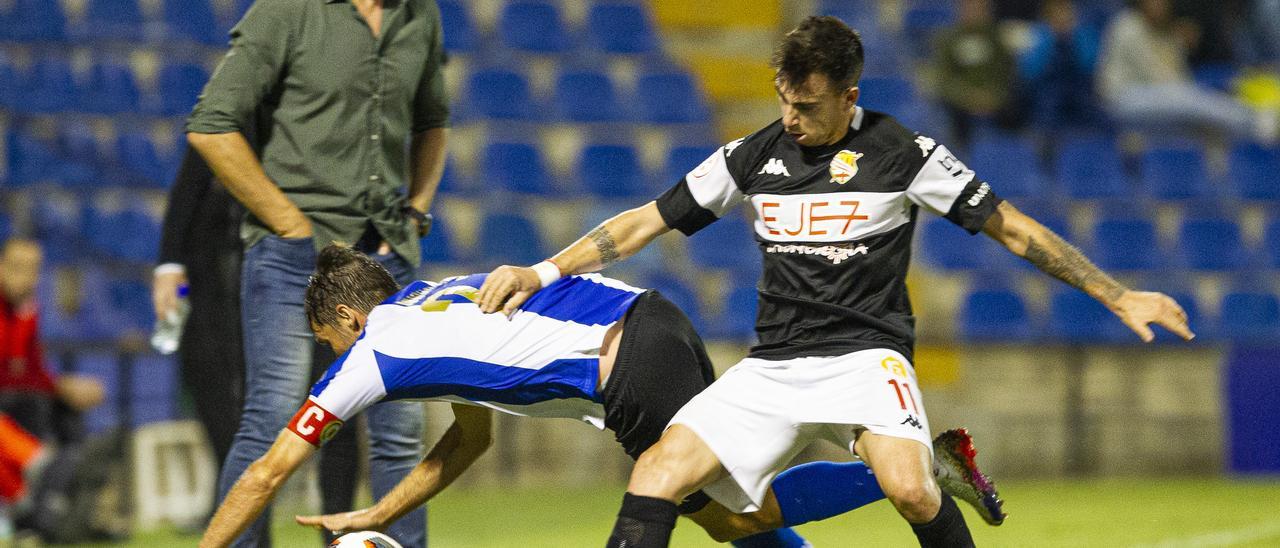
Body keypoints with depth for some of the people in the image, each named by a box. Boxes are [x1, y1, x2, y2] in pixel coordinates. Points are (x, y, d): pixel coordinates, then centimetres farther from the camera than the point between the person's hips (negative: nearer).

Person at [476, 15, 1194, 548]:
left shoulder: (901, 152, -2)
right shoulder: (754, 156, 7)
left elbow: (1008, 226, 1)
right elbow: (645, 222, 12)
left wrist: (1119, 297, -1)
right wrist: (544, 273, 2)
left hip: (865, 354, -3)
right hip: (773, 366, 3)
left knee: (909, 488, -33)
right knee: (657, 472, -16)